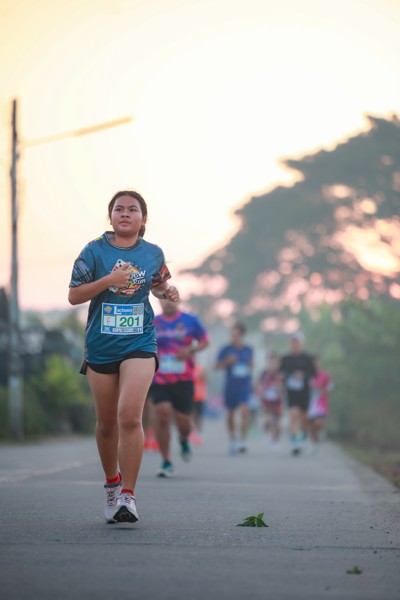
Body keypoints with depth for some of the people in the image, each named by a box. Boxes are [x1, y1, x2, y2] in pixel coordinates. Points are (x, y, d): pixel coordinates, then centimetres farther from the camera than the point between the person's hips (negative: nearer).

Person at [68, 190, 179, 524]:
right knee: (106, 422, 10)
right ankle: (112, 483, 34)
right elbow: (74, 296, -6)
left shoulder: (153, 253, 5)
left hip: (139, 344, -1)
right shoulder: (95, 251, -2)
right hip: (101, 346, 1)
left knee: (130, 416, -18)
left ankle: (128, 495, -13)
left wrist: (167, 291, 2)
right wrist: (109, 279, -17)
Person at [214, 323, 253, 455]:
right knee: (230, 414, 9)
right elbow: (216, 366, -3)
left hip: (244, 385, 0)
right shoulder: (226, 350, -2)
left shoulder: (248, 350, 7)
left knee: (244, 410, -20)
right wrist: (227, 362, -19)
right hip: (230, 386, 0)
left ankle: (243, 440, -16)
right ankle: (232, 440, 27)